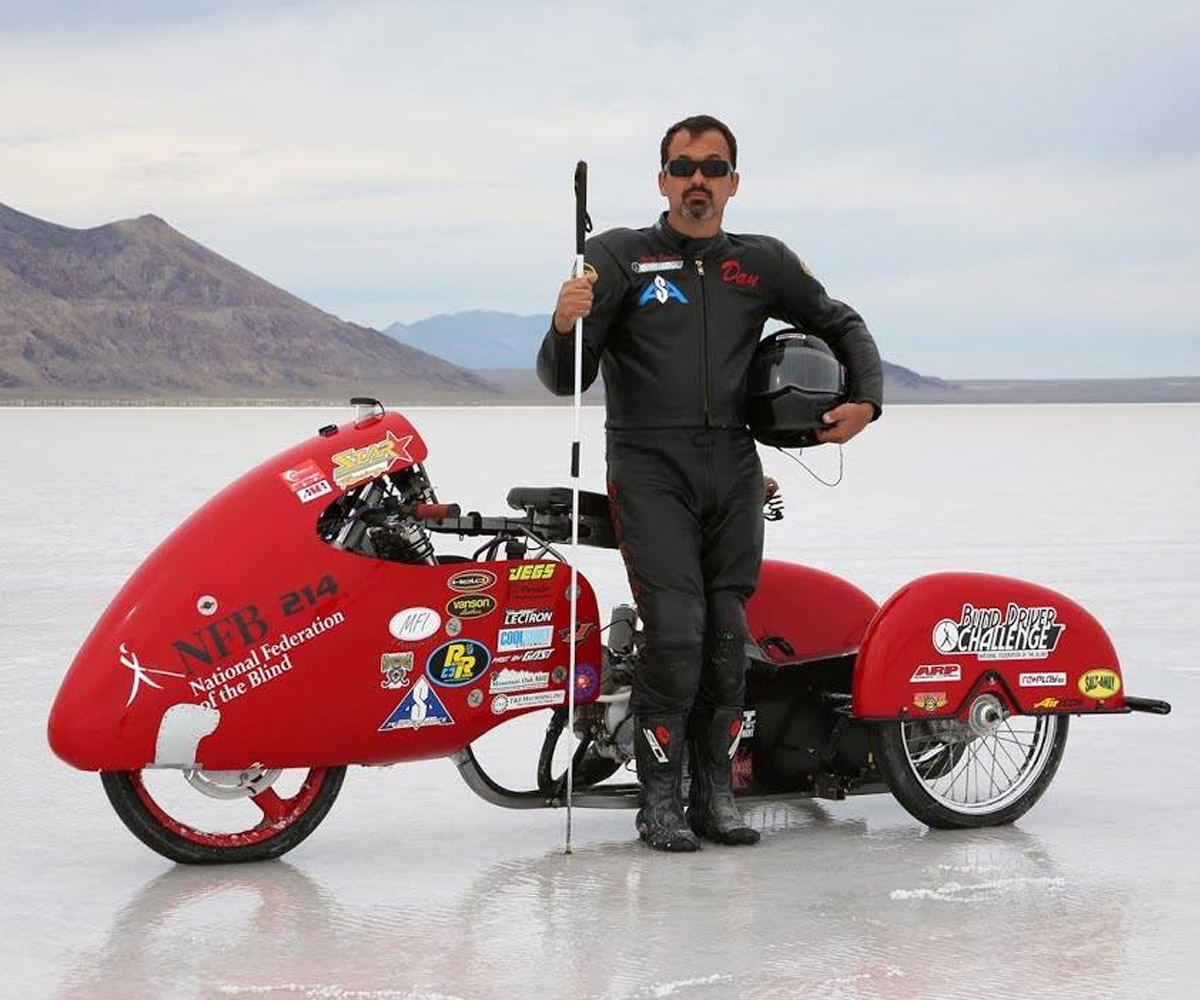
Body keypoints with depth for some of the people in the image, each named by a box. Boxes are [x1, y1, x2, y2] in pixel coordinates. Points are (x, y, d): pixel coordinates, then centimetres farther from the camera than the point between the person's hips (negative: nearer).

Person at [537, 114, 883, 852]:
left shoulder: (764, 263, 12)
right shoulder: (618, 256, 3)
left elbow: (842, 325, 26)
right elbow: (564, 380, -1)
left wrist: (866, 400, 10)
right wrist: (565, 326, -22)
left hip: (734, 468, 4)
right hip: (649, 468, -3)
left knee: (728, 636, 2)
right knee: (676, 630, -15)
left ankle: (715, 794, 11)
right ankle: (661, 800, -6)